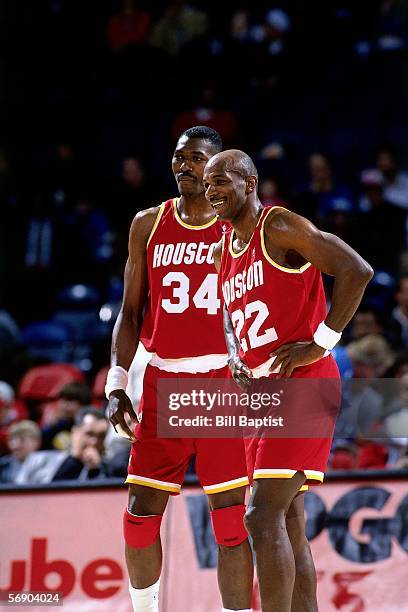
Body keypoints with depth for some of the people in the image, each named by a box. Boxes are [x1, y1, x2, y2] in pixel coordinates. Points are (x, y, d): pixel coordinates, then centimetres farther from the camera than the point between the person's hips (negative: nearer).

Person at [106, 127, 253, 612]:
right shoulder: (149, 225, 8)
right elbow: (131, 313, 12)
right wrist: (117, 385, 2)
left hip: (221, 383, -3)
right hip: (162, 384, 3)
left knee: (230, 521, -7)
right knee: (140, 516, 3)